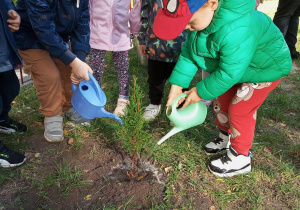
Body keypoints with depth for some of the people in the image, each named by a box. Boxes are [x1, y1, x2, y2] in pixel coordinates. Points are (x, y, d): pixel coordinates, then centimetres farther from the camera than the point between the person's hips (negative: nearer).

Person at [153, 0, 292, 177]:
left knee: (240, 111, -4)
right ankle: (226, 138, 39)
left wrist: (202, 92, -22)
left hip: (266, 68, -8)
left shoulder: (235, 31, -45)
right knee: (222, 100, 15)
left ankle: (240, 159, 16)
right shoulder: (204, 15, -18)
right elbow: (189, 51, -12)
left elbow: (229, 73, -36)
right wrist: (177, 84, -16)